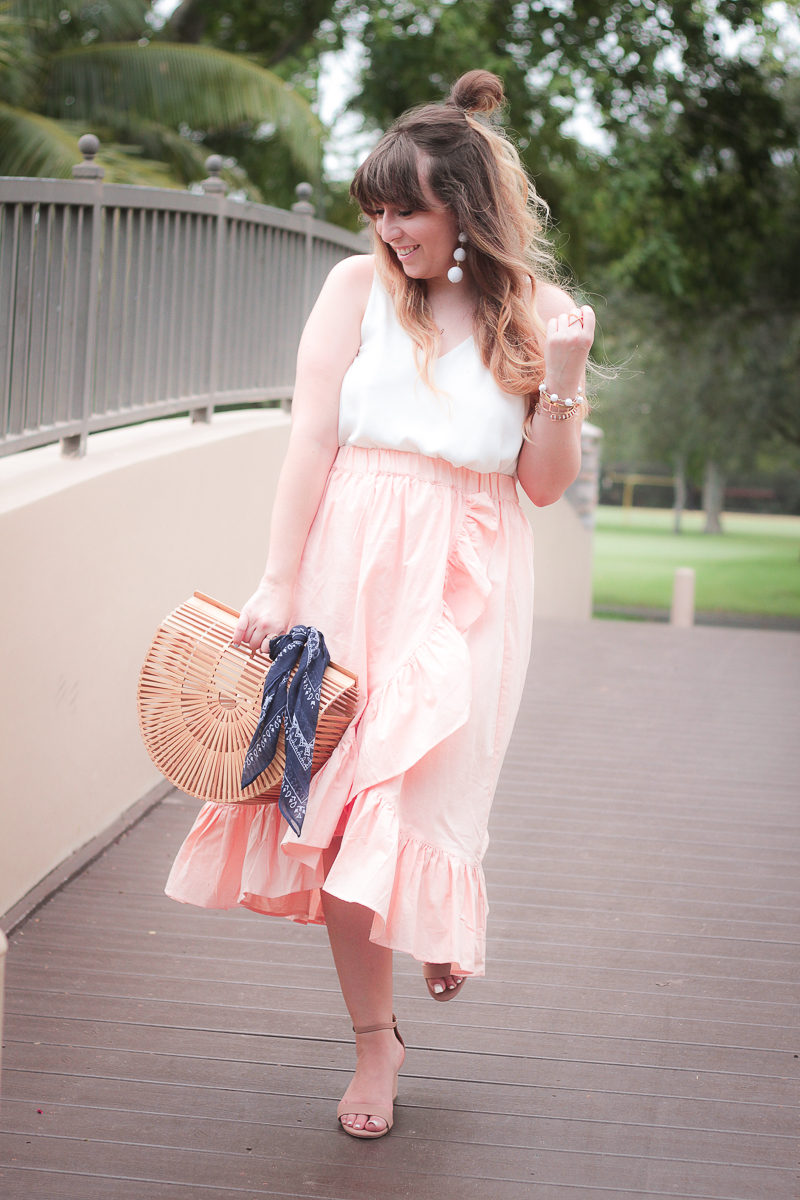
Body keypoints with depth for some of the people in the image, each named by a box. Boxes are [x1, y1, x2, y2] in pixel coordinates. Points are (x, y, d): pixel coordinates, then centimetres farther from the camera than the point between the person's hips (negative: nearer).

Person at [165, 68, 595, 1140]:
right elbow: (311, 434, -1)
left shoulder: (536, 314, 5)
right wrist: (280, 582, -7)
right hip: (351, 562, 1)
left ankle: (447, 925, 30)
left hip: (466, 580, 0)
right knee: (344, 794, -2)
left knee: (418, 786, -7)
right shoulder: (361, 286, 4)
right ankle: (375, 1039, 11)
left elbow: (546, 485, 4)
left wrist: (562, 380, -11)